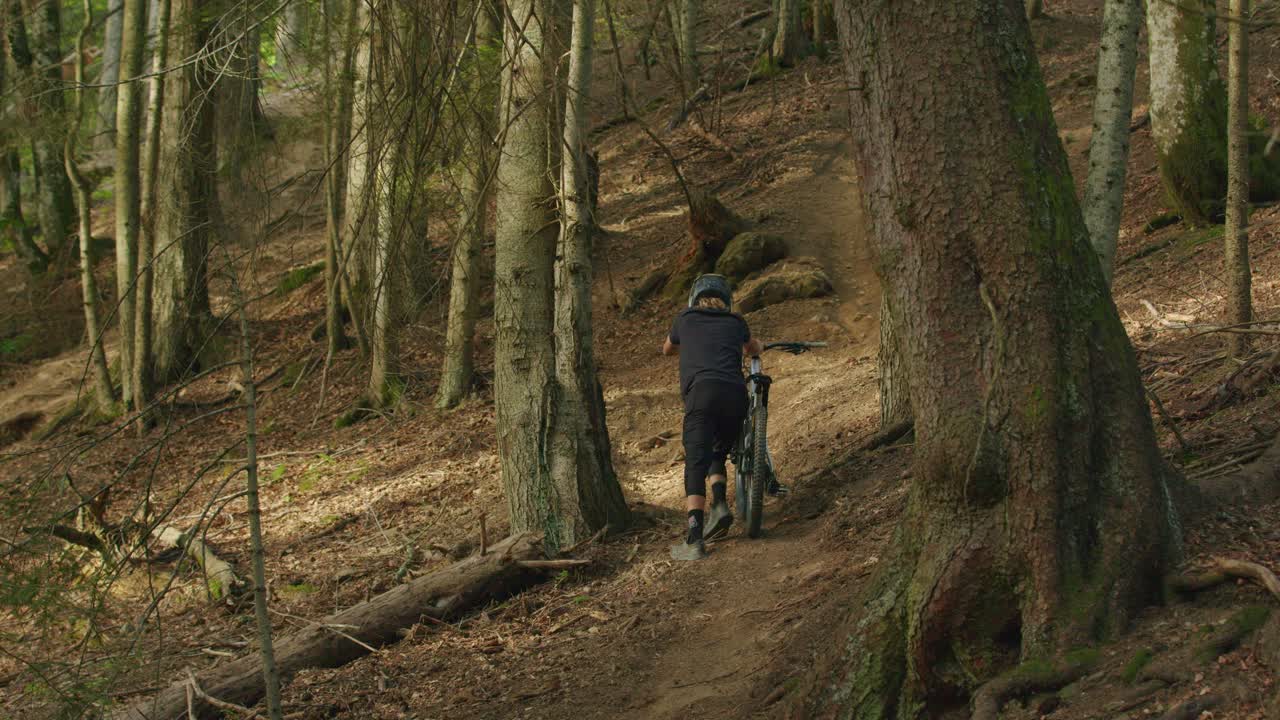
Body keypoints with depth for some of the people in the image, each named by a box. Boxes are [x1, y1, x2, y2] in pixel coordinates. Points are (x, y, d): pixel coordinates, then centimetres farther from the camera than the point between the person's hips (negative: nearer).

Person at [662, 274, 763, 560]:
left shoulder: (686, 319, 23)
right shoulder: (735, 322, 26)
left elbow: (667, 349, 45)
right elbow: (756, 349, 49)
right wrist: (749, 347, 73)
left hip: (701, 390, -3)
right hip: (736, 395, 3)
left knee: (696, 463, -12)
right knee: (717, 455, 24)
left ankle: (694, 540, -26)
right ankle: (720, 506, -1)